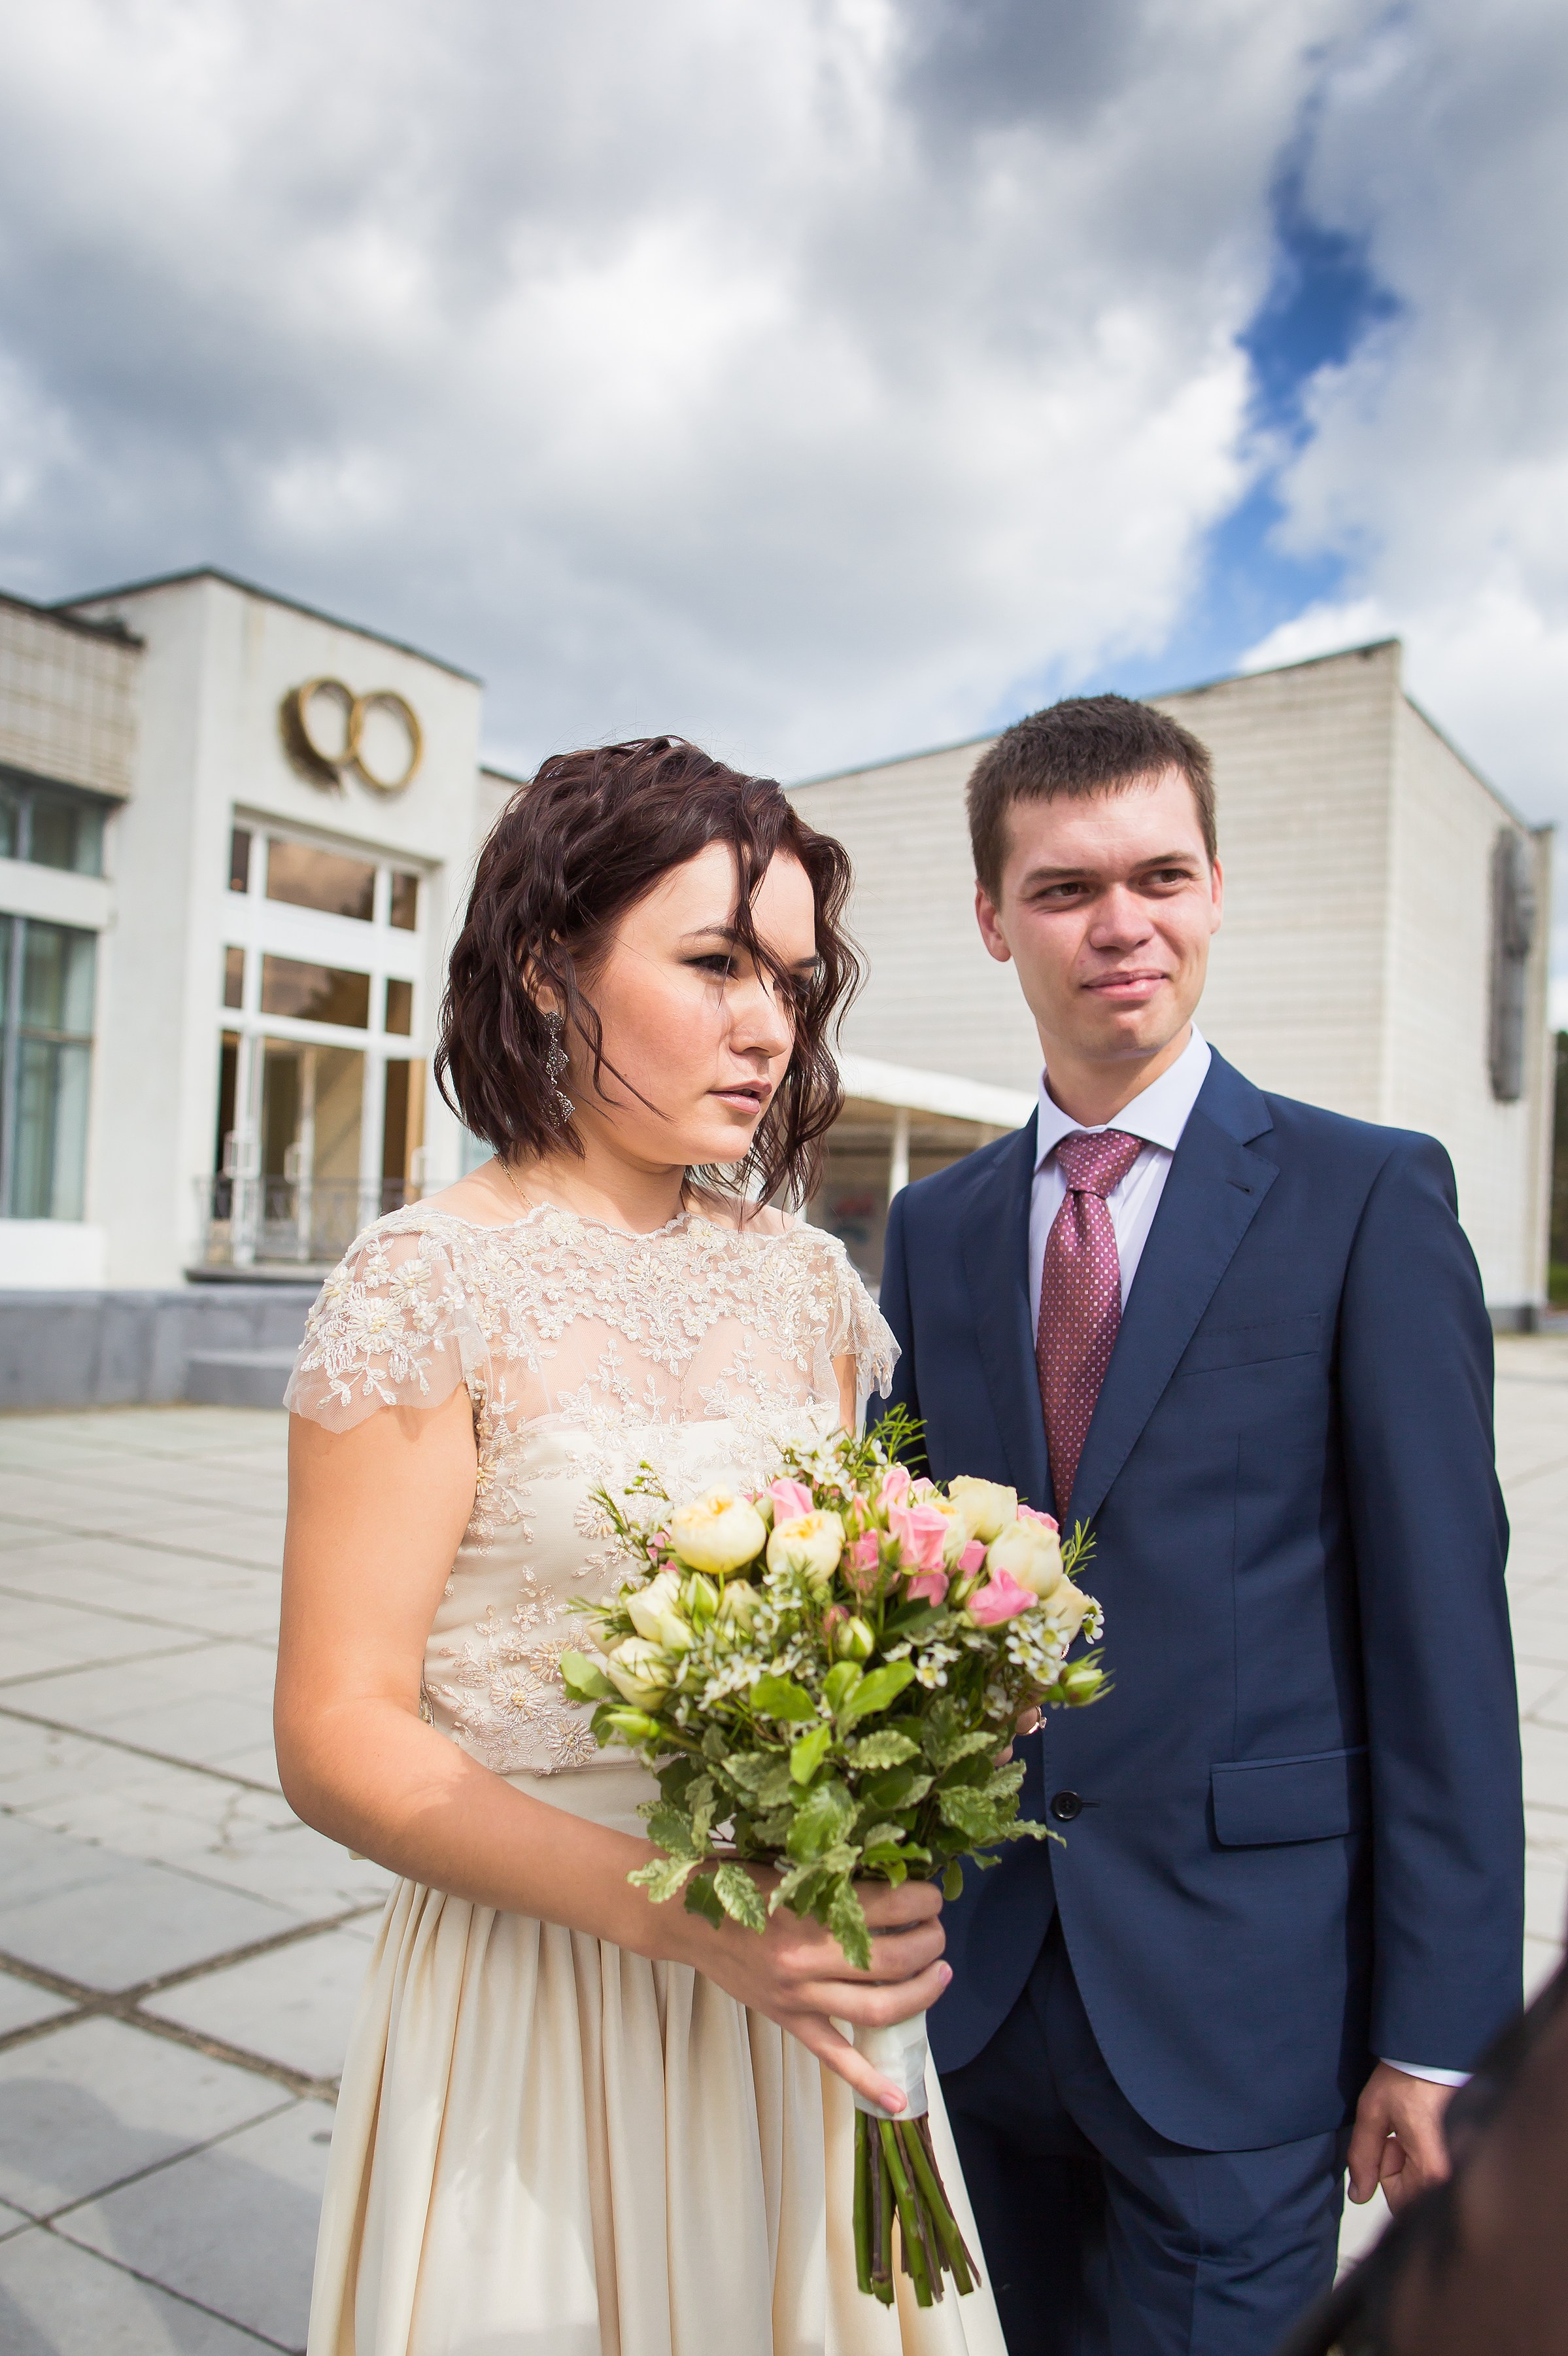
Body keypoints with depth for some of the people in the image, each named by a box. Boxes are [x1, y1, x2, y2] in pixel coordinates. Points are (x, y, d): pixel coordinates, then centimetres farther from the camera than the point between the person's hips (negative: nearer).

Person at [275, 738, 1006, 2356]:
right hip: (538, 1999, -4)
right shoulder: (430, 1285, -15)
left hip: (794, 1965, 5)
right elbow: (337, 1736, -15)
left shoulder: (804, 1281, 0)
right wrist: (681, 1914, -25)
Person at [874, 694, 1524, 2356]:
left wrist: (1439, 2030, -9)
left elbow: (1444, 1630, -9)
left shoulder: (1366, 1200, -8)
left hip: (1237, 1983, -4)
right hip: (988, 1968, 5)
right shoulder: (932, 1229, 4)